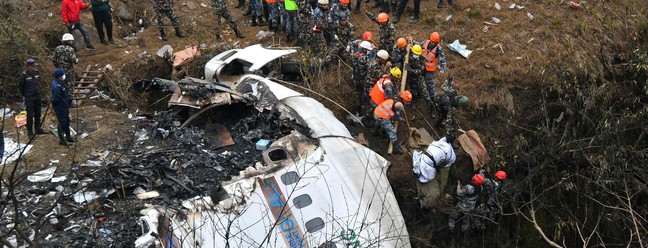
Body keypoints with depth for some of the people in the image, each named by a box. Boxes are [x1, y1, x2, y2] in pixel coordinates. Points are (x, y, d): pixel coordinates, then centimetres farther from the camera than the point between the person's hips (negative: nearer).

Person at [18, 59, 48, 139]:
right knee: (30, 115, -3)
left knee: (38, 114, 16)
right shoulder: (24, 75, -15)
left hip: (37, 96, 6)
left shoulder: (37, 72, 1)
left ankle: (38, 129, 30)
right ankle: (30, 132, 6)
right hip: (29, 98, -6)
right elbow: (20, 85, -4)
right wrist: (25, 94, 7)